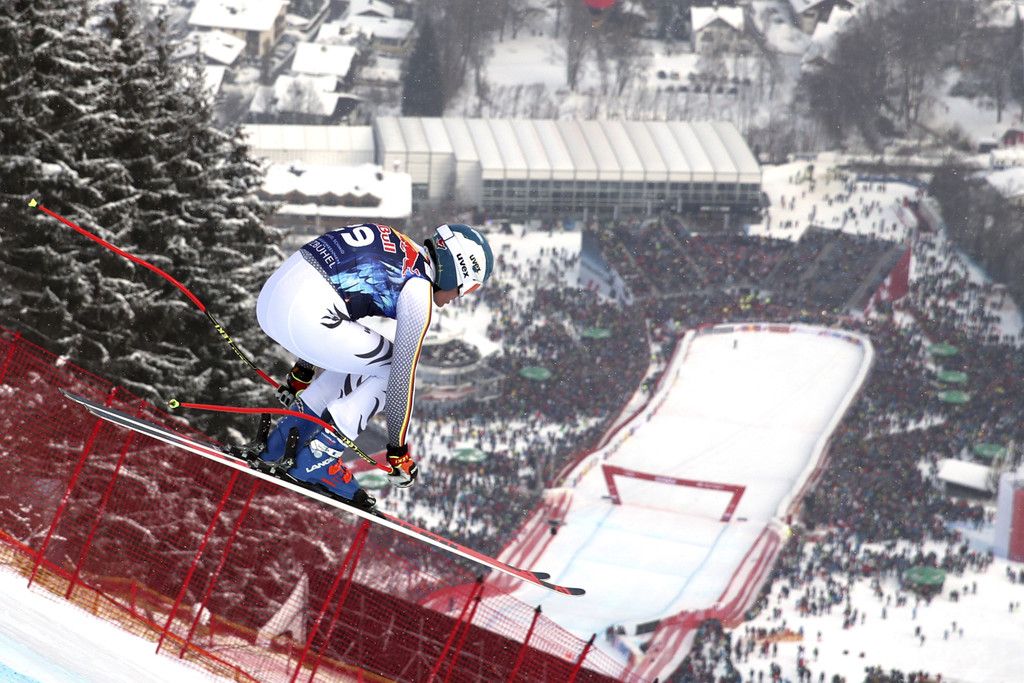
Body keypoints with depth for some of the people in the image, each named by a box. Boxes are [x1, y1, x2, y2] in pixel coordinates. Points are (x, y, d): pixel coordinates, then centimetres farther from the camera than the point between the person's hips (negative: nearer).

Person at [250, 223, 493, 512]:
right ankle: (316, 461, 4)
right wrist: (398, 449, 9)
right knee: (392, 367, 8)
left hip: (269, 295, 9)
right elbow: (404, 375, -1)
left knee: (357, 357, 27)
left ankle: (278, 448, 23)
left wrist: (302, 371, 42)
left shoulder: (394, 244, 23)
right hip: (303, 315, -9)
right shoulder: (419, 293, -2)